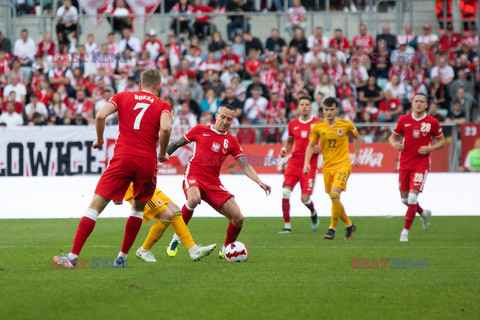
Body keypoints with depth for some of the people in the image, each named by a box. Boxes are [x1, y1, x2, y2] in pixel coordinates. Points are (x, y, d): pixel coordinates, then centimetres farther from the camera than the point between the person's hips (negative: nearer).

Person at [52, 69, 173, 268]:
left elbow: (100, 116, -2)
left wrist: (99, 139, 13)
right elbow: (165, 128, -9)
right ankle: (122, 258, 20)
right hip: (147, 162, 1)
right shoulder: (163, 106, 12)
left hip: (123, 158, -1)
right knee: (138, 209, 23)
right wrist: (162, 153, 5)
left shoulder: (123, 97, 14)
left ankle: (73, 257, -9)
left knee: (95, 206, 0)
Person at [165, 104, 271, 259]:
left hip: (213, 183, 3)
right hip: (194, 176, -3)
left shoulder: (231, 141, 9)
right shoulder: (200, 130, 4)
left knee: (238, 218, -9)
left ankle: (225, 250, 19)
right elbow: (178, 143, 14)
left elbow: (245, 166, 6)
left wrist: (259, 182, -7)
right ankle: (176, 239, -21)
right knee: (194, 199, -40)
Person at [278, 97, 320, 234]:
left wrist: (320, 148, -14)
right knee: (286, 192, -14)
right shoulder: (293, 124, 8)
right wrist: (284, 149, 5)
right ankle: (287, 226, -5)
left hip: (310, 165, -3)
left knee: (305, 199, -8)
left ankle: (313, 213, 29)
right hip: (294, 162, 3)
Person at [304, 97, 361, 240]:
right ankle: (349, 225, 28)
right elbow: (311, 145, 7)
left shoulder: (346, 124, -5)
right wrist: (307, 162, -5)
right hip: (327, 167, 4)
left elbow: (357, 137, 13)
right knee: (334, 200, 6)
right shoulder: (317, 126, -1)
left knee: (334, 194, -22)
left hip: (343, 164, -4)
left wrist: (357, 157, 11)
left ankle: (332, 229, -12)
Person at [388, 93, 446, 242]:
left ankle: (405, 230, -7)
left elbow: (442, 141, 8)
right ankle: (423, 213, 40)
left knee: (412, 197, -15)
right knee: (404, 199, 10)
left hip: (421, 164, -3)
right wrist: (394, 144, -9)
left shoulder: (432, 122, -2)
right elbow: (393, 136, 14)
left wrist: (430, 148, -10)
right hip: (405, 163, 3)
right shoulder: (404, 120, 4)